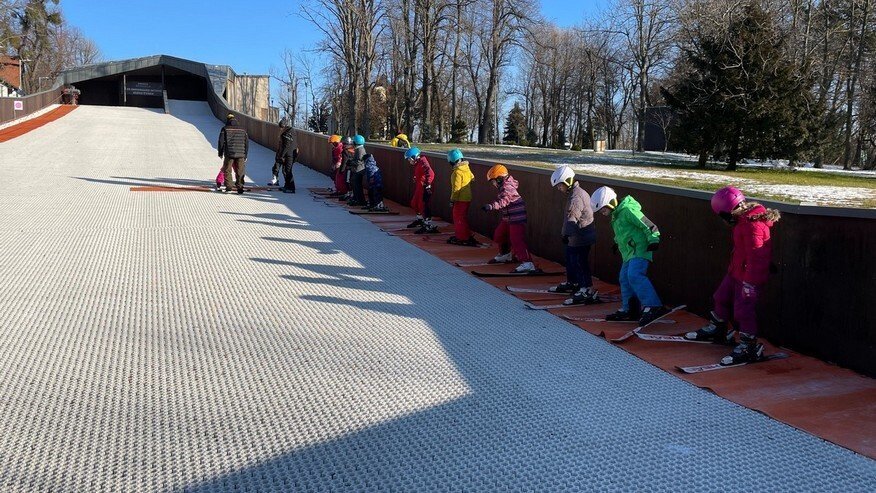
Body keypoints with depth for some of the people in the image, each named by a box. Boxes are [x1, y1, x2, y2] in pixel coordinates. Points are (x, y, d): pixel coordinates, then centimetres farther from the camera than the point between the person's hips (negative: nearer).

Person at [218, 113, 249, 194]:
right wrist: (245, 155, 16)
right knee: (240, 171, 4)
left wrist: (220, 153, 10)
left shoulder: (225, 129, 1)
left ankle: (228, 186, 4)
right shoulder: (242, 129, 10)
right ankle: (240, 187, -1)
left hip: (229, 153, -2)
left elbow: (221, 141, 0)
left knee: (227, 170, 8)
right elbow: (247, 142, 11)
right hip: (240, 154, 2)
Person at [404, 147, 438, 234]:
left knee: (424, 206, -8)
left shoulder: (423, 163, -20)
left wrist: (427, 186, -34)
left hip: (424, 189, -11)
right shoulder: (417, 163, 12)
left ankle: (429, 226, -4)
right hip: (419, 188, 11)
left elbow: (430, 174, -33)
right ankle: (420, 219, 43)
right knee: (414, 204, 23)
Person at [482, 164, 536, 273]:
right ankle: (504, 255, 43)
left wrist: (491, 206, -45)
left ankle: (527, 263, -22)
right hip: (508, 218, 11)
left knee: (517, 240, -17)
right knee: (499, 235, 23)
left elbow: (503, 201, -34)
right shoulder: (504, 185, 12)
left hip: (517, 218, -11)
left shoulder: (507, 188, -19)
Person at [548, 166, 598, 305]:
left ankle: (588, 291, -6)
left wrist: (564, 235, -15)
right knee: (570, 260, 23)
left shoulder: (576, 197, -21)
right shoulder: (575, 193, 13)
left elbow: (571, 219, -24)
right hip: (575, 238, 11)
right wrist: (566, 234, 12)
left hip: (579, 239, -11)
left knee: (579, 263, -8)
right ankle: (571, 283, 40)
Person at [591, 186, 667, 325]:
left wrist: (653, 239, -20)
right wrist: (617, 243, 45)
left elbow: (646, 224, -16)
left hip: (640, 250, -10)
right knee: (624, 279, 11)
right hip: (629, 252, 10)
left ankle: (654, 307, -32)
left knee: (634, 275, -25)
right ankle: (628, 310, 20)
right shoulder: (616, 214, 18)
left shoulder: (628, 209, -13)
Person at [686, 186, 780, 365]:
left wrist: (749, 282, -22)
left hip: (749, 276, -11)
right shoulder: (745, 218, 4)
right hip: (736, 271, 11)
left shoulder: (753, 225, -28)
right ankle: (717, 331, 40)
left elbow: (755, 257, -26)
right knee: (722, 298, 21)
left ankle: (748, 347, 8)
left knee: (743, 310, -5)